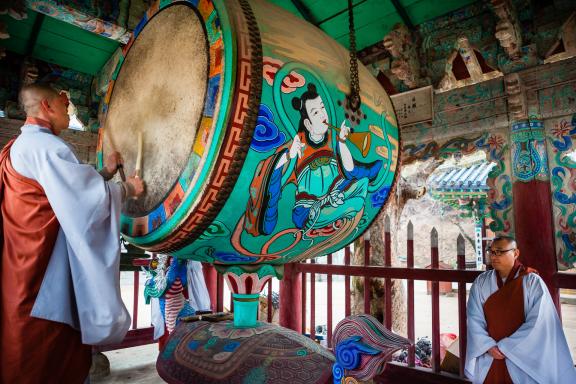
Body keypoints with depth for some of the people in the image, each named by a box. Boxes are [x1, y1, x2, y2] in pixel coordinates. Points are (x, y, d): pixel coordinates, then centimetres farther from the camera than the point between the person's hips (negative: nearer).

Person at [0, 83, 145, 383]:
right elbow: (91, 198, -22)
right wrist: (128, 188, -6)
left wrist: (106, 172, 17)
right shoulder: (45, 146, -18)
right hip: (44, 266, -10)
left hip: (26, 263, 10)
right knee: (47, 341, 3)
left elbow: (71, 188, 17)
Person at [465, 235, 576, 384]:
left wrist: (504, 347, -14)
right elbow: (474, 319, -3)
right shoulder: (481, 282, -1)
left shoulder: (533, 283, -10)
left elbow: (537, 324, -14)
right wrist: (489, 346, -16)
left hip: (523, 359, -2)